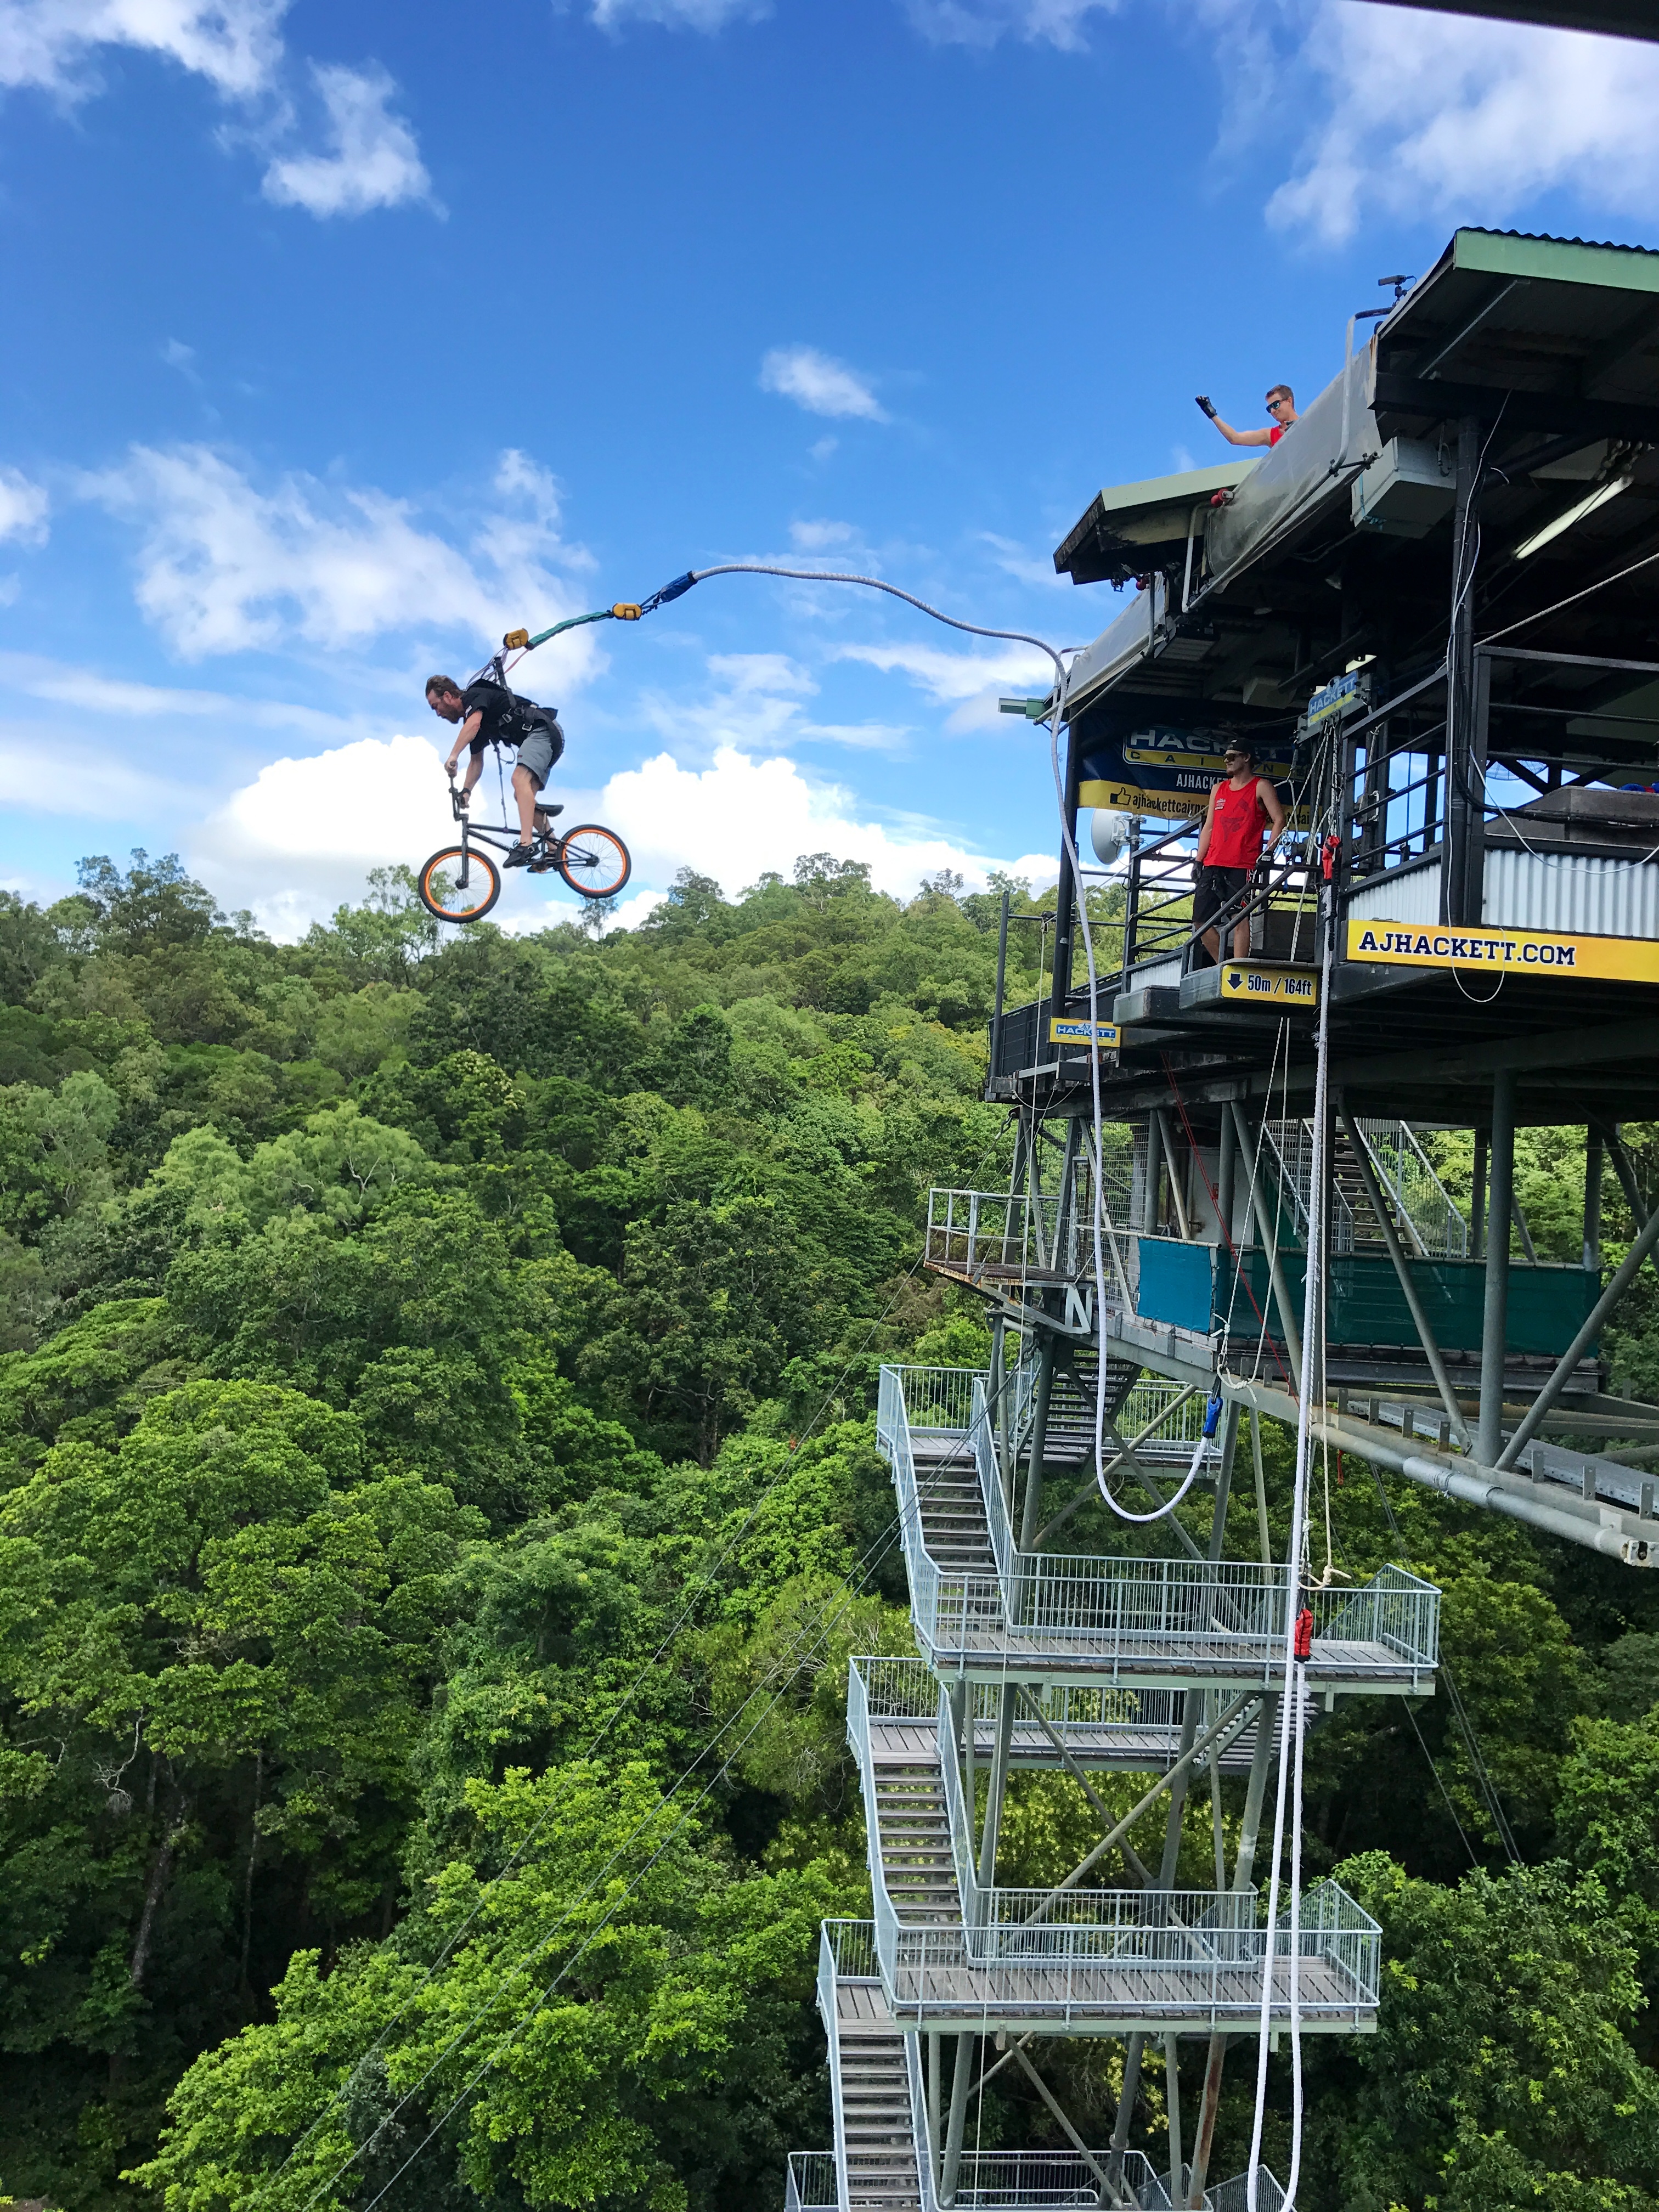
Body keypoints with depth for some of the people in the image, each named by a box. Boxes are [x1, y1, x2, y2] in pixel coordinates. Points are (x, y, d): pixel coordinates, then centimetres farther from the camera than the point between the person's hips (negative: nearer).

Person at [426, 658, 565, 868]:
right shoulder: (472, 716, 19)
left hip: (542, 730, -11)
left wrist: (453, 756, -39)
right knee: (523, 795, 10)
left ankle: (526, 843, -41)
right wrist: (465, 792, 7)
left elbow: (473, 724, -31)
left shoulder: (475, 695, -8)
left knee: (520, 779, -28)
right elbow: (476, 761, 19)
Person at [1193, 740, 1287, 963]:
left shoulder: (1261, 787, 3)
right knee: (1200, 920, 3)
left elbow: (1279, 820, -3)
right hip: (1213, 865, 7)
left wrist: (1269, 852, -15)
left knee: (1240, 919, -12)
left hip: (1243, 867, -7)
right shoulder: (1219, 789, 21)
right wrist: (1199, 862, 13)